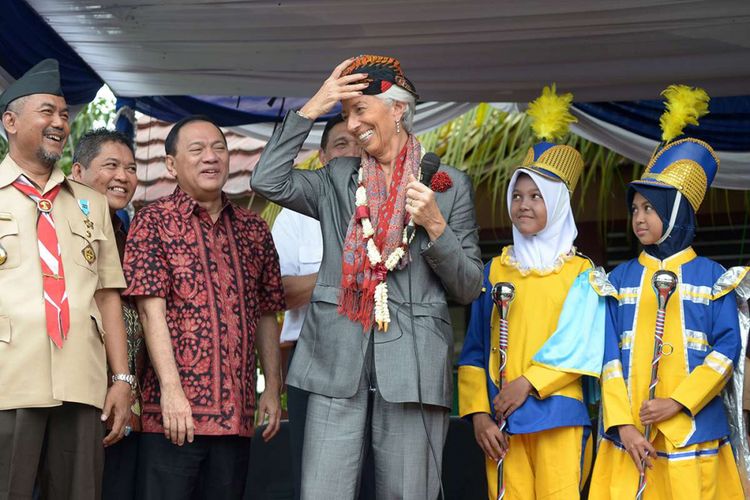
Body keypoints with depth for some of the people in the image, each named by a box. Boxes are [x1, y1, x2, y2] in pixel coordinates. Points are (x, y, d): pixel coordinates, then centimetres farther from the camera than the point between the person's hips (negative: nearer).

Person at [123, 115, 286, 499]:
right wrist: (171, 390, -18)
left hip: (237, 411, 4)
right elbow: (152, 311, -9)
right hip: (174, 410, -4)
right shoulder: (153, 222, 0)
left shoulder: (253, 230, 14)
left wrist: (273, 388, 8)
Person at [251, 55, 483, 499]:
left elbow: (468, 288, 7)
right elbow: (268, 180, -3)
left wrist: (435, 225, -9)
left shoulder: (448, 184, 7)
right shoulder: (337, 179, 14)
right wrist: (311, 109, -1)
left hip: (412, 364, -1)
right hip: (338, 362, 2)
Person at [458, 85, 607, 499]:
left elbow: (581, 346, -3)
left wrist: (529, 381, -13)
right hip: (501, 419, 2)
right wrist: (478, 413, -2)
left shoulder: (582, 274, 7)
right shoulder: (494, 271, 13)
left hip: (558, 414, -2)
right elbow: (474, 351, 10)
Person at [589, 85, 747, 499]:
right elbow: (609, 354, 4)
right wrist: (622, 424, -8)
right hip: (630, 431, 2)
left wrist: (677, 402, -12)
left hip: (693, 430, -2)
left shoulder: (711, 276, 6)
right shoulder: (621, 278, 11)